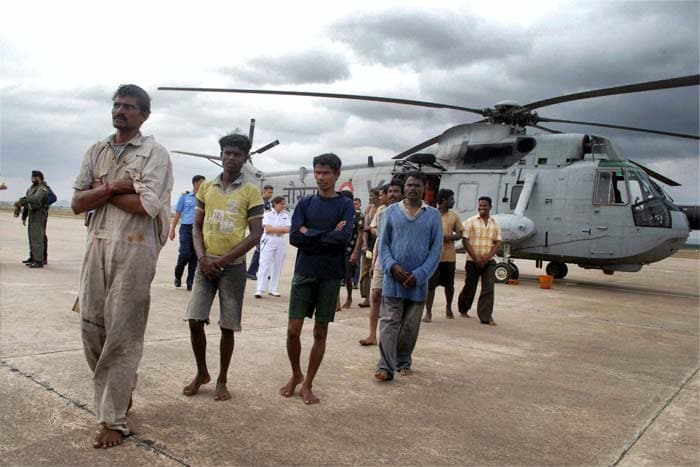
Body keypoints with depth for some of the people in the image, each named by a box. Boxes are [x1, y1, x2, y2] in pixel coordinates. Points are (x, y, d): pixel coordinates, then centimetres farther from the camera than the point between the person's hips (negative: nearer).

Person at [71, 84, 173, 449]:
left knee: (122, 334, -2)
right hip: (97, 244, 6)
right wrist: (113, 187, -9)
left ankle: (113, 419, 8)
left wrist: (101, 191, -5)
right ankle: (120, 385, 33)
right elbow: (77, 203, 7)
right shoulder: (96, 151, 14)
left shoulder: (154, 153, -2)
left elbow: (147, 205, -16)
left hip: (134, 250, -5)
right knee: (91, 326, 9)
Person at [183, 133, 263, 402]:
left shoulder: (250, 191, -2)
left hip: (233, 266, -2)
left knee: (227, 326, 4)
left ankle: (222, 380, 21)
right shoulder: (206, 187, 8)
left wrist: (223, 260, -13)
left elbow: (256, 233, -6)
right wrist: (203, 258, -7)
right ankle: (201, 373, 20)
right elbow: (197, 226, 10)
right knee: (195, 320, -2)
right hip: (206, 264, 3)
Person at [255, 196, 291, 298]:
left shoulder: (286, 215, 8)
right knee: (264, 265, -7)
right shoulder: (268, 214, -1)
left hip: (281, 242, 4)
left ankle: (274, 289, 15)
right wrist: (282, 229, -11)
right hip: (268, 242, -3)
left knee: (278, 267, 7)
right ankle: (260, 290, -8)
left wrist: (274, 230, -13)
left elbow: (288, 229, -4)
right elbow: (267, 229, -11)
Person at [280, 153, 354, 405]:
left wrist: (310, 234, -11)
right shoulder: (305, 203, 6)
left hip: (330, 276, -1)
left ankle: (307, 384, 20)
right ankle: (296, 375, 25)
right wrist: (328, 235, -12)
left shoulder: (345, 205, 0)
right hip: (303, 273, 1)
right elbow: (295, 237, -7)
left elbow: (343, 237, -17)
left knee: (320, 332, 6)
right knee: (293, 329, 0)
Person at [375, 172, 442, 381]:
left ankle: (403, 362, 27)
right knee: (389, 323, -4)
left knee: (410, 326, 11)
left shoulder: (433, 215, 4)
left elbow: (436, 249, 0)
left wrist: (420, 274, -11)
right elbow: (383, 243, 3)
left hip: (418, 280, 1)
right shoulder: (392, 211, 4)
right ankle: (386, 367, -2)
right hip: (393, 278, -1)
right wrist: (392, 266, -13)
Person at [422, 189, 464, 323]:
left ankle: (448, 308, 35)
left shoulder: (454, 216, 7)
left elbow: (459, 234, 8)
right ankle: (428, 312, 2)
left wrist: (449, 237, -12)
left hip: (449, 255, 3)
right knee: (430, 284, -4)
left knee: (449, 284, 14)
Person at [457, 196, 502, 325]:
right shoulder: (471, 221, -2)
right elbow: (465, 241, -7)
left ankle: (486, 317, -3)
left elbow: (498, 243, 5)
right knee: (470, 287, 7)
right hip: (472, 260, -2)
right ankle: (463, 309, 31)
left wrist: (487, 257, -10)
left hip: (489, 261, 2)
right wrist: (476, 258, -13)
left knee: (488, 288, -6)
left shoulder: (495, 224, 7)